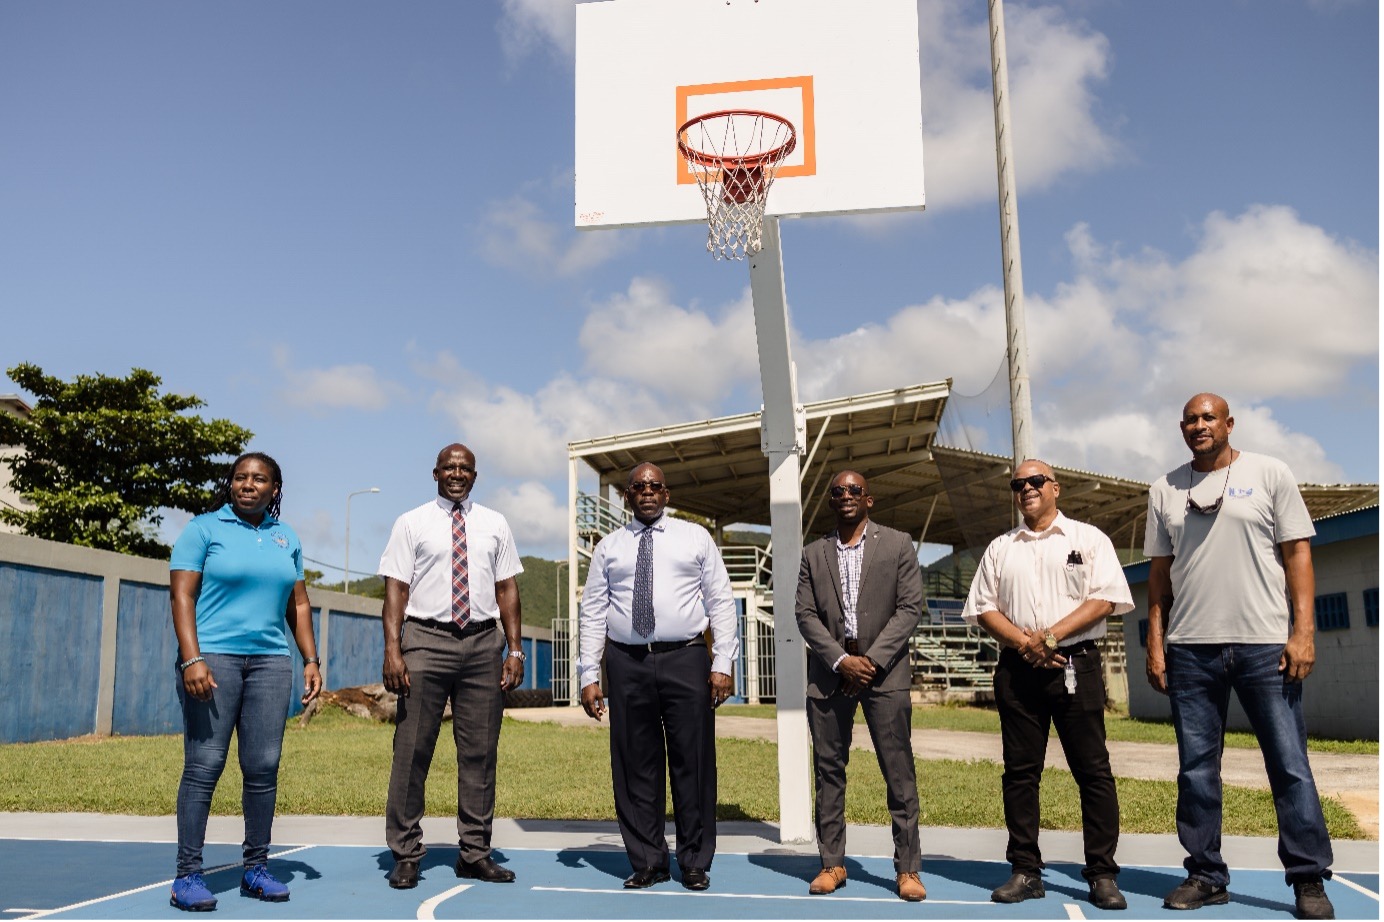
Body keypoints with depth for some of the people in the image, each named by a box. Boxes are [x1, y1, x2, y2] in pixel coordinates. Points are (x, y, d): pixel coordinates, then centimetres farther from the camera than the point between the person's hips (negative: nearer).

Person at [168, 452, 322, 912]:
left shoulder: (286, 538, 15)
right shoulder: (204, 528, 3)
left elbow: (298, 605, 18)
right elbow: (182, 596, -5)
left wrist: (312, 660, 9)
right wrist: (191, 659, -15)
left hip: (270, 661, 4)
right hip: (213, 656, -4)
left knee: (264, 767, 3)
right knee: (204, 765, -5)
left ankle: (256, 867, 14)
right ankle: (187, 875, 3)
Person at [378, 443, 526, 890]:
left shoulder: (494, 524, 13)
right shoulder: (411, 523, 6)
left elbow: (507, 589, 9)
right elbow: (396, 587, -1)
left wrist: (514, 649, 1)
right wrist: (392, 649, -11)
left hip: (483, 643, 3)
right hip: (426, 640, -2)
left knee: (480, 751, 6)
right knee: (412, 749, -1)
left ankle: (474, 853, 16)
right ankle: (405, 854, 10)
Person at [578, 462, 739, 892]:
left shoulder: (696, 538, 9)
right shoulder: (609, 547, 12)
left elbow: (721, 602, 5)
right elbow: (593, 612, 8)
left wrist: (722, 663, -4)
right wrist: (589, 675, 1)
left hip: (685, 661, -1)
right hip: (627, 664, 1)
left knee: (693, 763, 2)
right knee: (635, 767, 5)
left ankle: (695, 864, 15)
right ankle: (647, 862, 19)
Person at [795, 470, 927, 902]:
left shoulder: (898, 545, 5)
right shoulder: (813, 554, 11)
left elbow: (910, 608, -2)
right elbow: (805, 615, 4)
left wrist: (873, 659, -11)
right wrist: (842, 661, -9)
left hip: (885, 669, -2)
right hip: (829, 670, 2)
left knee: (899, 771, -2)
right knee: (828, 770, 4)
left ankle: (908, 868, 5)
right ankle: (832, 863, 13)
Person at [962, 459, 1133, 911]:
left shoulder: (1088, 538, 6)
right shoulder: (1000, 548, 15)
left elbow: (1105, 599, -4)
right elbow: (984, 607, 9)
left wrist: (1050, 636, -13)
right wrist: (1024, 642, -7)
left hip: (1076, 665, -3)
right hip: (1017, 668, 3)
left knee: (1092, 770, -2)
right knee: (1020, 771, 4)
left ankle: (1102, 874, 6)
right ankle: (1025, 871, 12)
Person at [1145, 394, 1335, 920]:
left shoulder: (1269, 474, 4)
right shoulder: (1166, 489, 11)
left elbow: (1297, 553, 0)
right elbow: (1159, 571, 11)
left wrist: (1303, 631, -9)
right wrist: (1155, 643, 4)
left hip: (1265, 644, -2)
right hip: (1190, 647, 3)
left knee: (1290, 764, 1)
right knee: (1196, 767, 6)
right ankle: (1206, 876, 16)